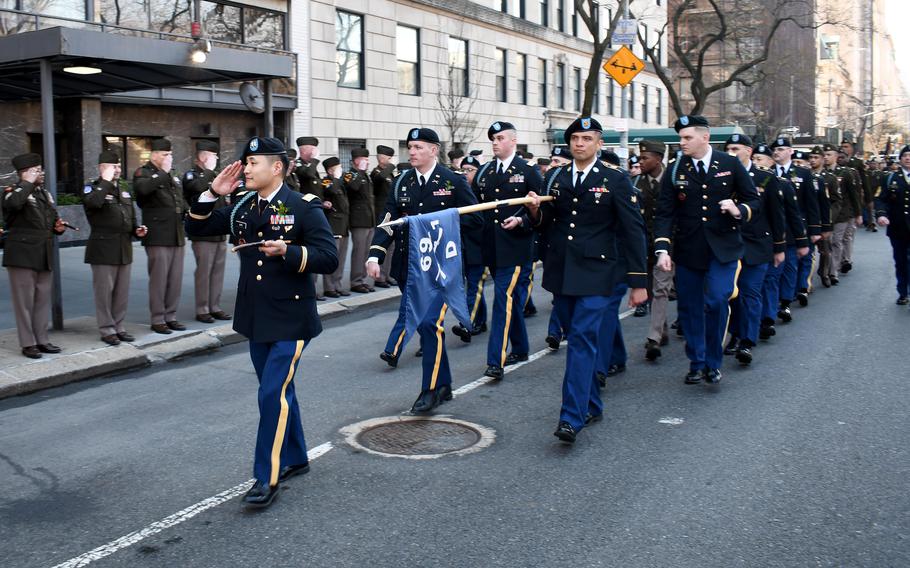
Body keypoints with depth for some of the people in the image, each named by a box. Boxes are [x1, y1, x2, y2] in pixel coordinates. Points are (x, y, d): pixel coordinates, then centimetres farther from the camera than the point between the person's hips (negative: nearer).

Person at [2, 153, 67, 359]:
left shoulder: (45, 193, 16)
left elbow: (53, 218, 28)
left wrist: (59, 227, 7)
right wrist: (27, 183, -20)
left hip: (44, 254, 7)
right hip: (22, 254, -7)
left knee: (43, 299, 11)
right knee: (24, 300, -1)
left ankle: (41, 340, 20)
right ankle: (28, 343, 5)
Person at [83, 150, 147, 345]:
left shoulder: (124, 191, 17)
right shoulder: (92, 188, -3)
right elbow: (93, 202, -28)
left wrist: (136, 229, 4)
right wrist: (106, 181, -19)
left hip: (125, 248, 6)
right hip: (103, 248, -6)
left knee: (122, 291, 10)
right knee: (104, 291, -1)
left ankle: (118, 326, 19)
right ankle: (107, 329, 7)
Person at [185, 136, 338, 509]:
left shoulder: (304, 207, -10)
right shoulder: (242, 207, 8)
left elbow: (329, 259, -16)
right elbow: (195, 228, 11)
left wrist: (289, 251, -29)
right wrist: (213, 194, -3)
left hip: (290, 319, -7)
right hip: (255, 318, 7)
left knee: (273, 393, -10)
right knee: (279, 391, 17)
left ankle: (267, 478, -1)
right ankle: (295, 459, 33)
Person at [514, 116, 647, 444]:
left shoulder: (616, 180, -3)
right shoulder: (558, 179, 10)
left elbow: (633, 231, -3)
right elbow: (546, 224, 14)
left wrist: (638, 281, -5)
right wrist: (534, 212, -10)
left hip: (595, 273, -5)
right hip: (561, 273, 5)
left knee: (583, 340, -13)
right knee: (578, 340, 13)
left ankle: (572, 418, -14)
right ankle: (591, 406, 28)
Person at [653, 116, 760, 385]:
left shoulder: (731, 165, 1)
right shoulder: (675, 171, 2)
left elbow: (753, 200, 7)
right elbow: (664, 213, -2)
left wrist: (739, 210, -16)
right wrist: (662, 249, -14)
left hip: (723, 247, -2)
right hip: (688, 249, 2)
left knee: (717, 301, -15)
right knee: (689, 308, 6)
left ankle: (713, 362, 4)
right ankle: (696, 363, 23)